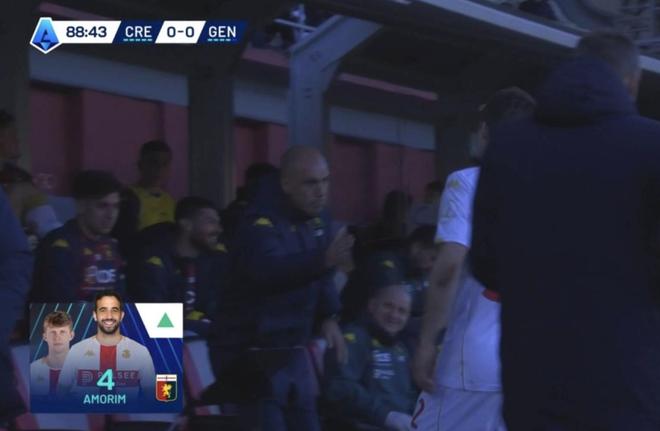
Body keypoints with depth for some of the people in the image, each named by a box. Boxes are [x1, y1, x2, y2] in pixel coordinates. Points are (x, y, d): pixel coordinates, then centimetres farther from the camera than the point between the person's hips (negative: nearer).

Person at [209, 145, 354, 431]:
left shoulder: (317, 217, 6)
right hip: (251, 351, -9)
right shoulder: (261, 222, -20)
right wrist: (324, 260, -54)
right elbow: (269, 269, -41)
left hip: (291, 348, 9)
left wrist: (328, 317, 4)